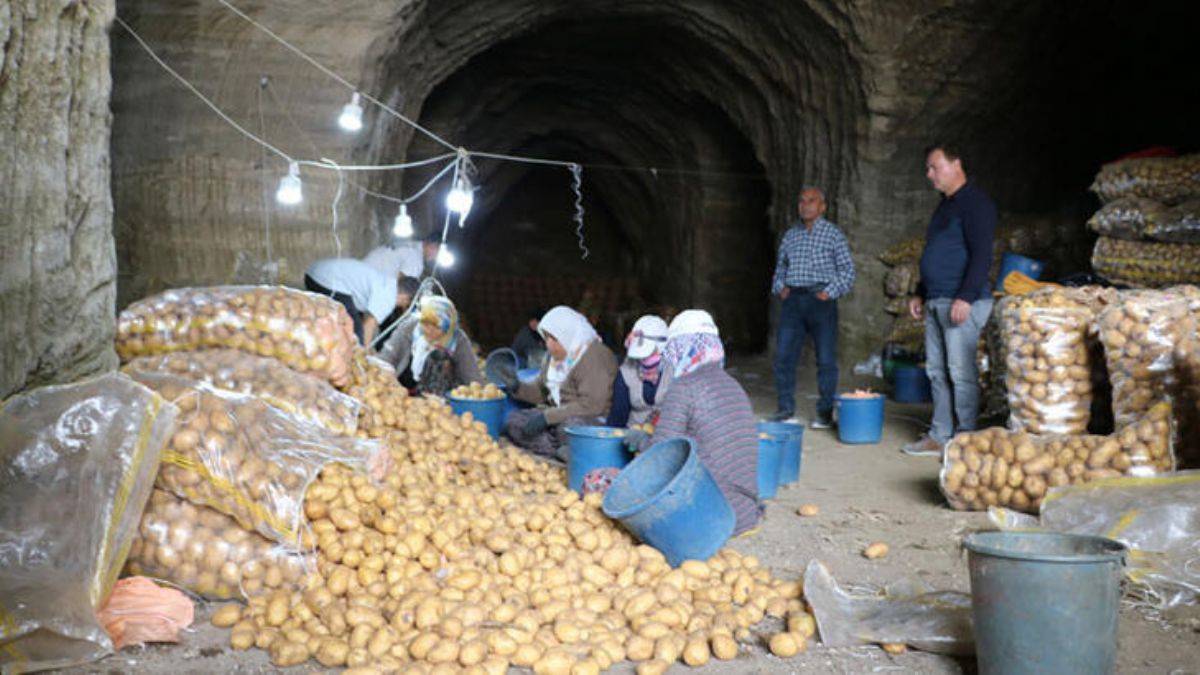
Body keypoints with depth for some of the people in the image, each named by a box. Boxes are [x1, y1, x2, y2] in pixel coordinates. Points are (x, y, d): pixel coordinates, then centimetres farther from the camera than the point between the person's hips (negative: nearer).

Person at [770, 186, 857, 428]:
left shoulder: (833, 234, 3)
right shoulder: (790, 235, 15)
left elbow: (847, 269, 1)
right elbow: (780, 266, 24)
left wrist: (830, 292, -11)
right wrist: (779, 286, 6)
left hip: (821, 300, -4)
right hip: (793, 300, 4)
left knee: (826, 359, -3)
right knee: (784, 355, -1)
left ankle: (825, 412, 5)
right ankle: (785, 407, 10)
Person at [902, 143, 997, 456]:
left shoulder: (975, 203, -9)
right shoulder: (944, 206, 21)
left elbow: (981, 255, -17)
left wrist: (965, 298, -23)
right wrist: (920, 293, 23)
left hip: (963, 304, -10)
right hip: (936, 302, 10)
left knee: (961, 372, -8)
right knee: (937, 371, 10)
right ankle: (940, 436, 16)